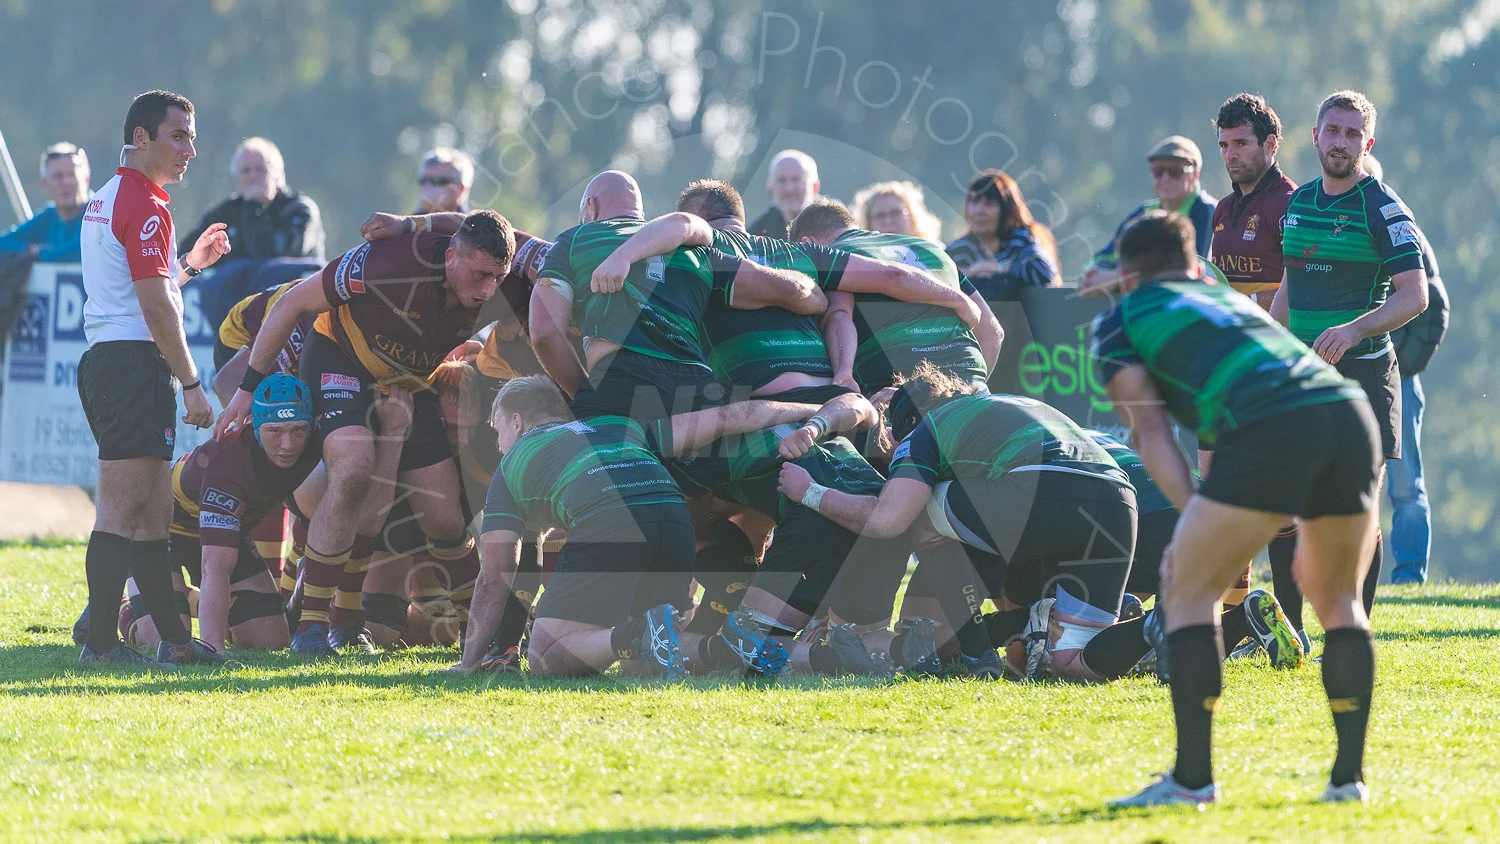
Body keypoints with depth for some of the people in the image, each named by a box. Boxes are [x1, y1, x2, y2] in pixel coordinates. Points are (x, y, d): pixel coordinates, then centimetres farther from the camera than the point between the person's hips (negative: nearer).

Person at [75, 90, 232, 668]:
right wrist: (192, 384, -14)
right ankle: (101, 642, -13)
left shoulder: (104, 202, 21)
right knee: (123, 511, -11)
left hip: (101, 361, 11)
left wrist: (188, 264, 28)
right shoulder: (144, 205, -11)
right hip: (134, 363, -11)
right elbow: (156, 307, -17)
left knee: (151, 511, 13)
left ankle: (173, 639, 16)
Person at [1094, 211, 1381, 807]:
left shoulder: (1119, 322, 20)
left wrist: (1191, 515, 2)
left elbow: (1153, 432, 9)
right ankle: (1350, 775, 16)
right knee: (1339, 601, 22)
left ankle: (1193, 778, 2)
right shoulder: (1231, 298, 37)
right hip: (1351, 411, 6)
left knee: (1188, 592, 8)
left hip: (1269, 432, -6)